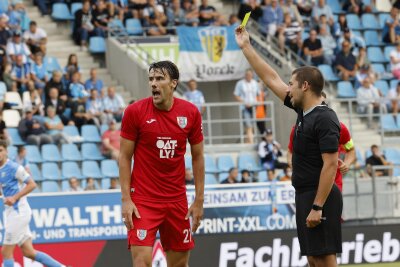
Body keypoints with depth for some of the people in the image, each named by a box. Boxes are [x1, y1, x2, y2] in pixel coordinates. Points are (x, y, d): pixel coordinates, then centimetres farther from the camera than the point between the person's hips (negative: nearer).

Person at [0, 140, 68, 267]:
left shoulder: (13, 167, -13)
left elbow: (32, 184, -14)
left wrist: (14, 198, -19)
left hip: (19, 212, -9)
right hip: (12, 212, 9)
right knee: (29, 252, 8)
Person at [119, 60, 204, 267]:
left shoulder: (191, 113, 0)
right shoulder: (135, 111, -7)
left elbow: (198, 157, 8)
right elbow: (125, 157, -3)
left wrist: (199, 200, 5)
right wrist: (126, 199, -10)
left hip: (177, 200, 3)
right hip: (143, 200, -3)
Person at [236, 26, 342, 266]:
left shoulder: (324, 119, -15)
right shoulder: (304, 111, 11)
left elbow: (330, 165, -20)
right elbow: (272, 79, 20)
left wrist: (317, 207, -24)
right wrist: (246, 47, 23)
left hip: (320, 199, -9)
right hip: (305, 197, 9)